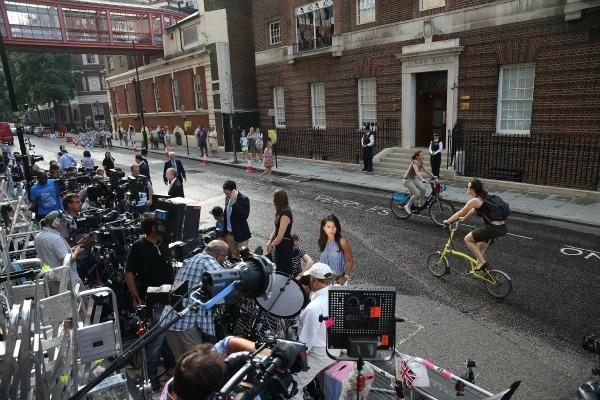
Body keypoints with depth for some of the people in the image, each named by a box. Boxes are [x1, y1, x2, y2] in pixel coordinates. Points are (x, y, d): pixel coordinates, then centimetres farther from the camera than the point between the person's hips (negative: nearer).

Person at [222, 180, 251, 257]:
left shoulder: (244, 199, -19)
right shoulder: (227, 198, 3)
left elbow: (245, 215, -29)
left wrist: (234, 203, -33)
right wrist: (225, 230, 14)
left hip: (241, 233, -7)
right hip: (229, 233, 7)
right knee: (233, 254, 18)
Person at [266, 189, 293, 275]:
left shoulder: (285, 216, -25)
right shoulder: (281, 213, 4)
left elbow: (280, 237, -23)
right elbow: (276, 230, 9)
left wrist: (271, 245, -7)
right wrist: (270, 241, -3)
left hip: (285, 246, -9)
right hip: (280, 245, 9)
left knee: (283, 270, 5)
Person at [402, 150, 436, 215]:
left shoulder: (420, 162, 2)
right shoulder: (415, 162, -24)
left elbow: (425, 170, 16)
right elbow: (417, 172, -39)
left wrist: (433, 176, 14)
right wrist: (423, 179, -52)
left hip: (414, 179, 8)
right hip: (407, 180, -8)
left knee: (423, 189, -8)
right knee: (417, 194, -16)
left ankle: (419, 205, 9)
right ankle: (407, 206, 2)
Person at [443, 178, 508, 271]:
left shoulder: (475, 200, -11)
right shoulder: (485, 197, 15)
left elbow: (460, 213, -1)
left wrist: (448, 221, 12)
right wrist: (464, 218, 41)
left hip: (494, 228, -9)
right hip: (502, 228, 9)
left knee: (468, 239, 5)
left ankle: (483, 263, 4)